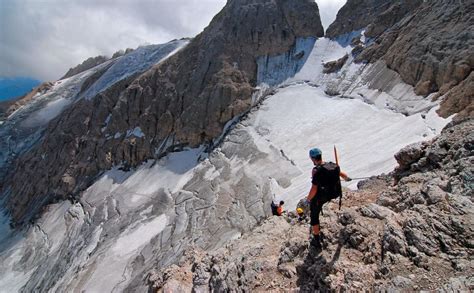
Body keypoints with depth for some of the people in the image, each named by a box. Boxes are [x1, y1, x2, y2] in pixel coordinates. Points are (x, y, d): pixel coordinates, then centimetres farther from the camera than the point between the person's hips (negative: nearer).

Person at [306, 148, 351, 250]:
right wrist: (347, 178, 36)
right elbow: (342, 174, 12)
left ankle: (316, 241, 22)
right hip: (334, 194, 6)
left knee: (314, 216, 13)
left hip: (319, 197, -6)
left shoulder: (316, 170, -28)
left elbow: (314, 190, -28)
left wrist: (308, 199, -10)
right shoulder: (333, 165, -9)